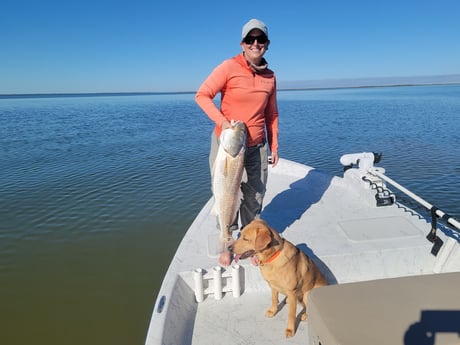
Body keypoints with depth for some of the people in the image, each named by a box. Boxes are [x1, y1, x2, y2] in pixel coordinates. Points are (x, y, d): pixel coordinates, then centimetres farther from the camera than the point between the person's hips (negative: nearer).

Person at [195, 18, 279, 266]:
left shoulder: (269, 76, 5)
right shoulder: (229, 67, -9)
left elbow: (271, 114, 12)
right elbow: (202, 95, -10)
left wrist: (274, 146, 11)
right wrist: (222, 121, -24)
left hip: (256, 147, 4)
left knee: (254, 198, 10)